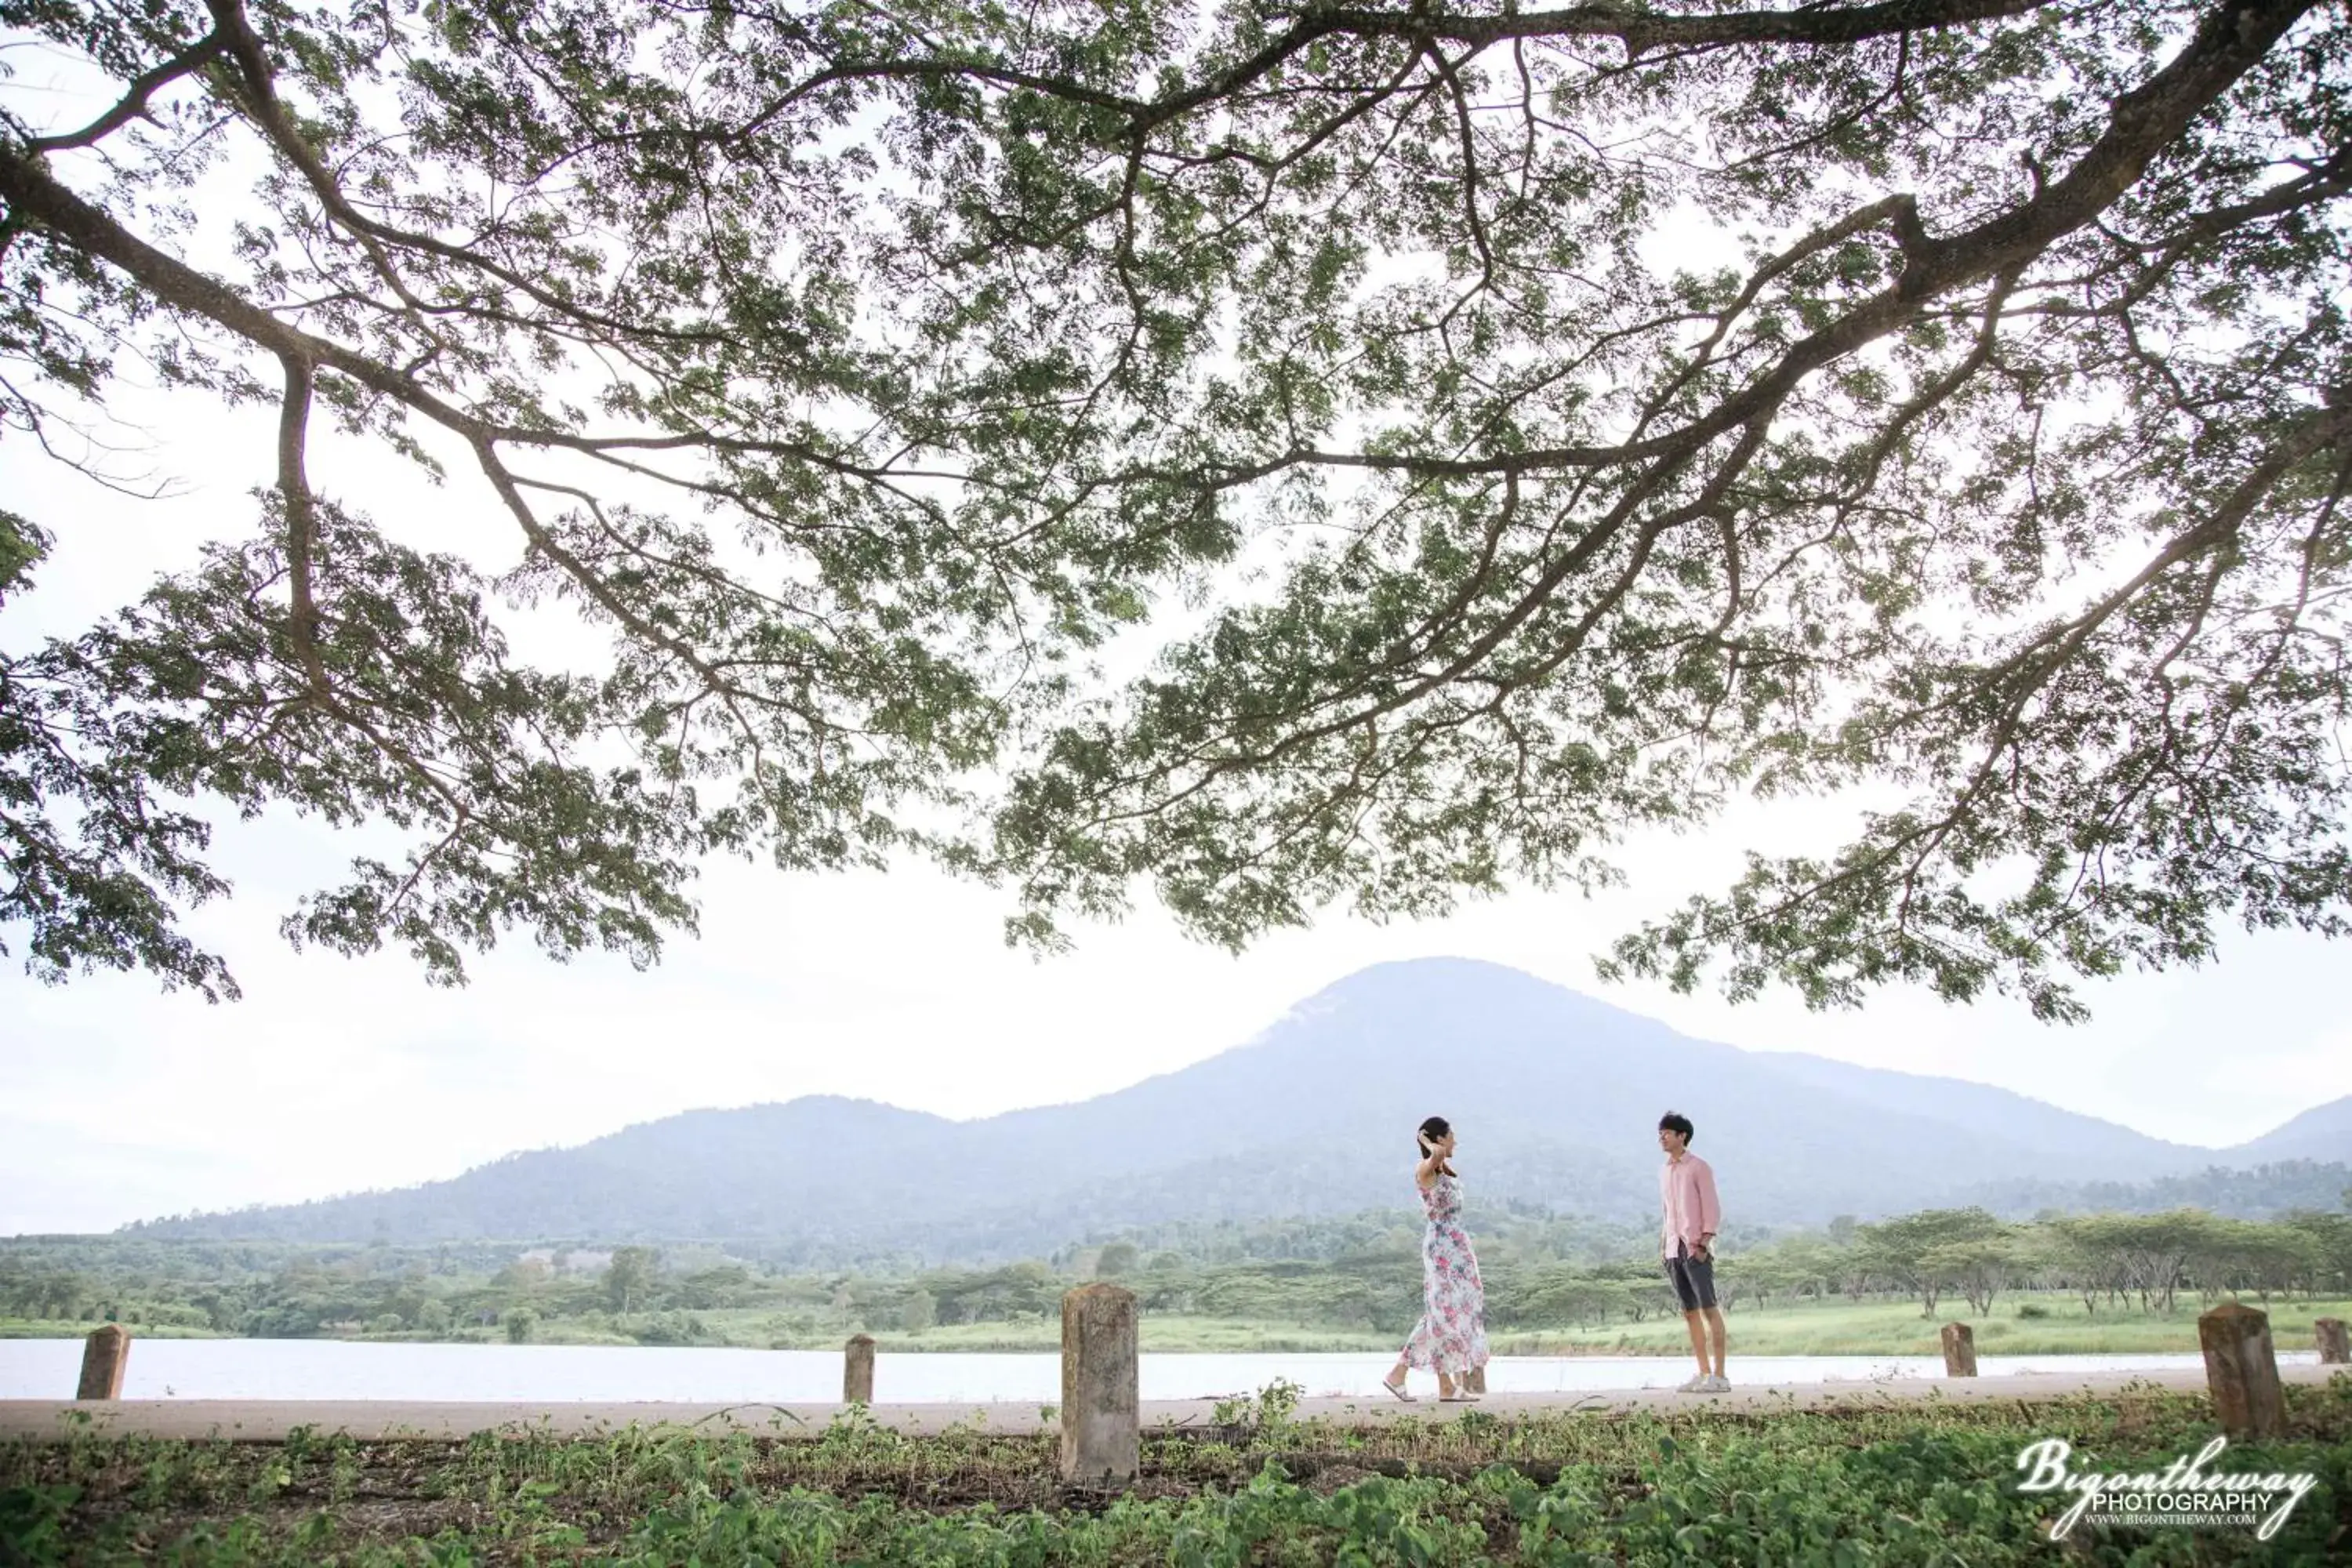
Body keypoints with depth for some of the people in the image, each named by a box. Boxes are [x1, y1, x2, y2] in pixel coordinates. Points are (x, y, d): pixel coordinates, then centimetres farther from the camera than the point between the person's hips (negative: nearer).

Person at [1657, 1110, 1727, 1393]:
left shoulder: (1699, 1168, -5)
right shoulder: (1664, 1171, 15)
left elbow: (1712, 1210, -7)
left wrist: (1703, 1244, -15)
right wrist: (1663, 1246, 12)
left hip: (1696, 1249, -7)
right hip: (1673, 1250, 7)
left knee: (1709, 1308, -7)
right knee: (1690, 1312, 8)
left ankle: (1719, 1375, -5)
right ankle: (1704, 1373, 12)